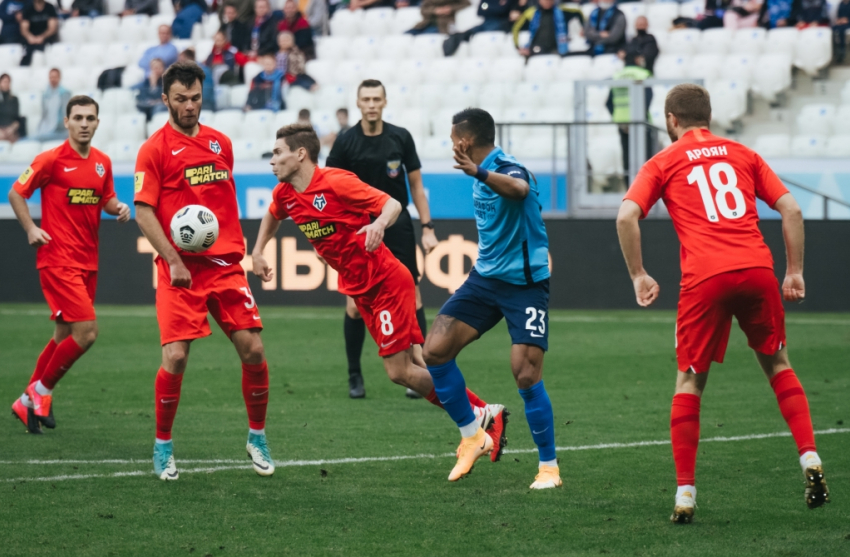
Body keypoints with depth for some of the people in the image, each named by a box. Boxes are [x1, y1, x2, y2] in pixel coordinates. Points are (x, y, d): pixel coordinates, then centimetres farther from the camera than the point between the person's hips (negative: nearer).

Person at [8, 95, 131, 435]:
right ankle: (41, 391, 3)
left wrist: (118, 208, -1)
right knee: (87, 331, -16)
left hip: (87, 262, 7)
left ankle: (30, 401, 25)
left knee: (65, 335, 13)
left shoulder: (102, 162, 9)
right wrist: (30, 229, -13)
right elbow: (16, 193, -2)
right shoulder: (52, 160, -9)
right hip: (58, 260, -7)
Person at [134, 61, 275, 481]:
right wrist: (172, 260, -19)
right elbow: (144, 213, -8)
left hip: (226, 265, 4)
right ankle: (163, 445, 6)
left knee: (253, 350, -3)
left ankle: (257, 437, 16)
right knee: (175, 357, -12)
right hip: (180, 270, -4)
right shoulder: (155, 149, -3)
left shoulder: (221, 143, 13)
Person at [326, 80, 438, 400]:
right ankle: (354, 376, 11)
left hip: (397, 224, 1)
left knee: (411, 295, -3)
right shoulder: (346, 142, -5)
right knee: (355, 303, -3)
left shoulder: (401, 138, -1)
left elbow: (416, 184, 6)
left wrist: (428, 227, 1)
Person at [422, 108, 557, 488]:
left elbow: (520, 188, -47)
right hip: (485, 277, 8)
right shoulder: (485, 173, 9)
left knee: (526, 375, -15)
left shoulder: (508, 169, -20)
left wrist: (478, 173, -63)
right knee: (436, 349, -5)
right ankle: (471, 437, 11)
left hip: (524, 282, -8)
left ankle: (548, 466, 0)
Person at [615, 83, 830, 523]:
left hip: (704, 277, -2)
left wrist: (638, 275, 6)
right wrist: (795, 272, 16)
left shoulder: (663, 163, 13)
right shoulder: (743, 155, 20)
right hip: (757, 269, 2)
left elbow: (626, 216, -2)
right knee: (777, 365, 20)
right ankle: (810, 462, 5)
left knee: (689, 381, 10)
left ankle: (685, 493, 5)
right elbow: (791, 210, 12)